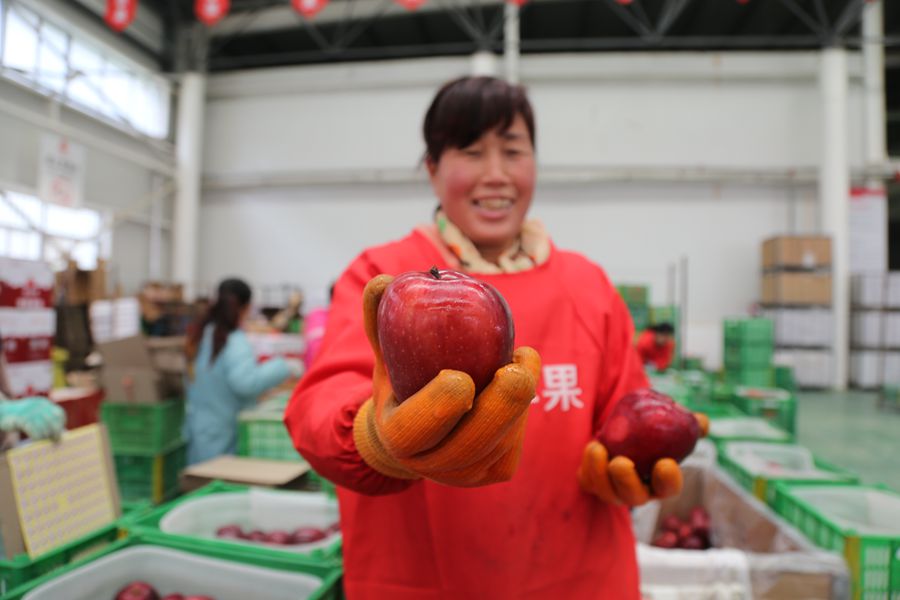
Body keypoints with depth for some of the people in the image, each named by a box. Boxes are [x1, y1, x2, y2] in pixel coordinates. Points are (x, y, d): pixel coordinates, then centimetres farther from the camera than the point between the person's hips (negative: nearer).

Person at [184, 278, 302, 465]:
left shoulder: (199, 334, 5)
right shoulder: (234, 342, -20)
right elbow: (246, 382, -34)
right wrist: (284, 367, -25)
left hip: (197, 426, 8)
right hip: (221, 433, -8)